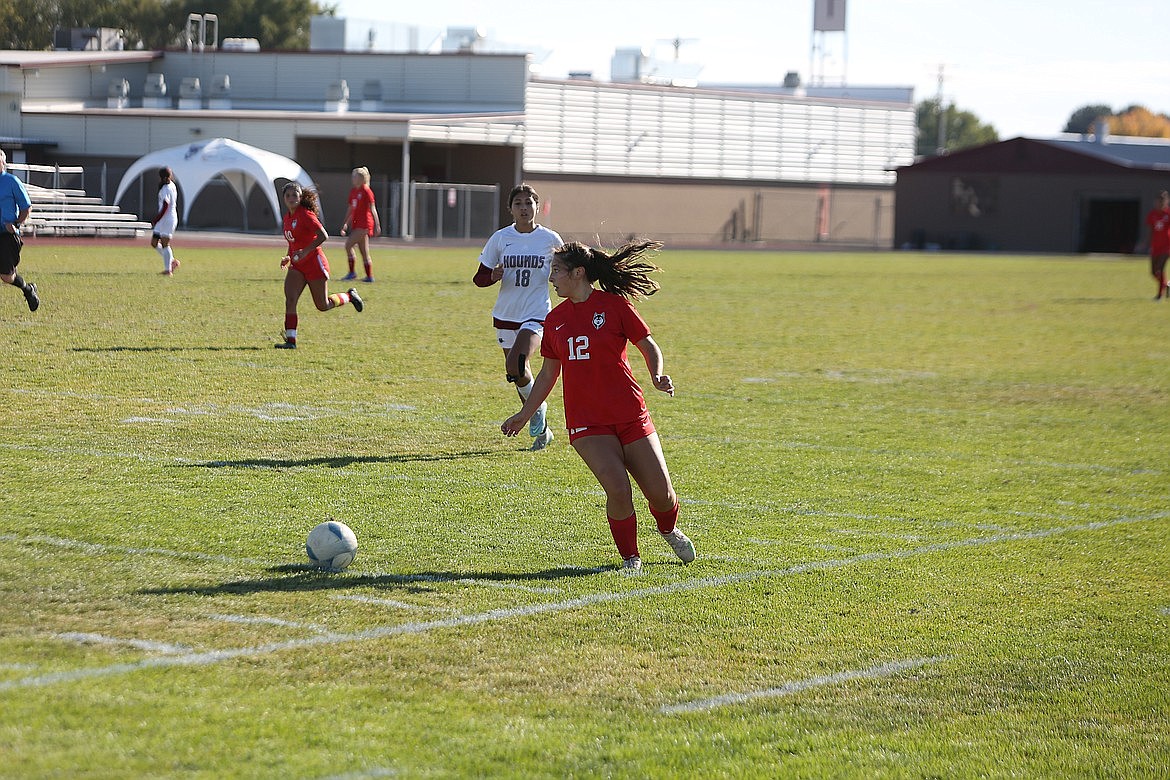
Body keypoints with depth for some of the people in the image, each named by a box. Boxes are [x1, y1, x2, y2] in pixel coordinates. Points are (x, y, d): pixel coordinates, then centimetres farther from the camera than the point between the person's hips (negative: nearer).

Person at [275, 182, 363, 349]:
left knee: (323, 305, 4)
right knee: (290, 299, -12)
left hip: (314, 263, -7)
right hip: (297, 266, 7)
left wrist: (305, 251, -29)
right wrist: (288, 257, 11)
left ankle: (350, 296, 31)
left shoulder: (306, 215, -15)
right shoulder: (288, 218, 10)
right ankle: (290, 340, -14)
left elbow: (323, 236, -23)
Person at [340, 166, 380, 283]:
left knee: (348, 245, -15)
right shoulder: (353, 191, 14)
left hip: (364, 224, -8)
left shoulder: (366, 191, -9)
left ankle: (352, 272, -9)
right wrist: (345, 224, 19)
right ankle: (369, 276, 13)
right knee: (364, 252, 9)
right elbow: (350, 209, 20)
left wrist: (377, 225, -15)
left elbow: (372, 209, -11)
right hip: (355, 224, 8)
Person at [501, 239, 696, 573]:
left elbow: (649, 346, 4)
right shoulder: (555, 319, 10)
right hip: (586, 423, 2)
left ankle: (669, 530, 33)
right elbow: (548, 373, 20)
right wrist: (524, 415, 22)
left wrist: (657, 376, -15)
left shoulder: (615, 305, -2)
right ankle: (630, 557, 2)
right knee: (618, 489, -19)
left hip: (630, 415, -2)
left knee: (660, 492, -2)